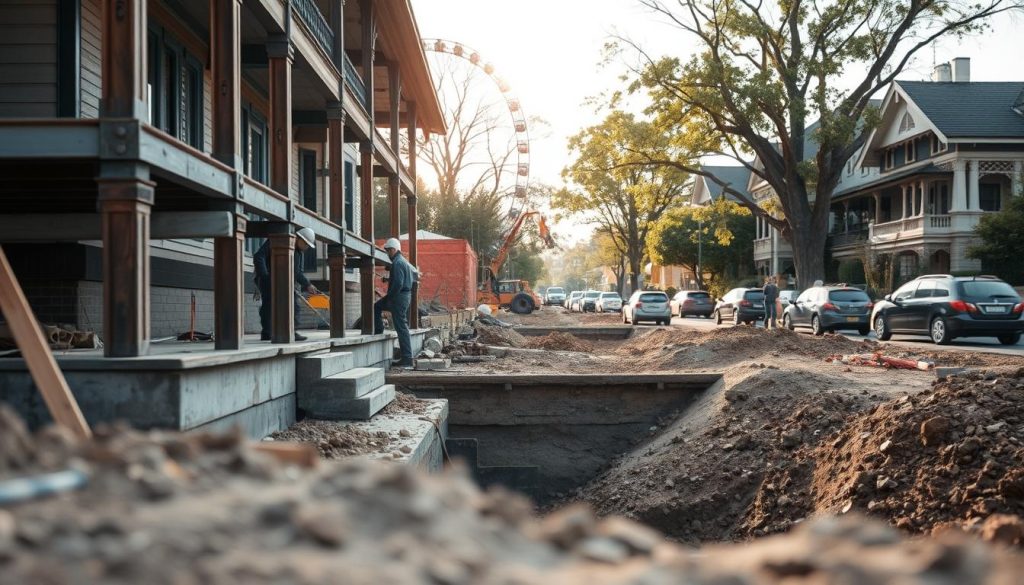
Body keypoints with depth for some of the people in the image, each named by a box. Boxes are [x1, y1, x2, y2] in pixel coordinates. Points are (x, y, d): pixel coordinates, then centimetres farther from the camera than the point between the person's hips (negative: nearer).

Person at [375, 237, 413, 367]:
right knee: (376, 307, 23)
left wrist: (388, 297, -13)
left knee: (401, 327, -8)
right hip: (406, 295, 10)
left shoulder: (397, 263, -16)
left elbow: (398, 284, -23)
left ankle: (407, 359, -7)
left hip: (399, 297, -10)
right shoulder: (403, 261, 17)